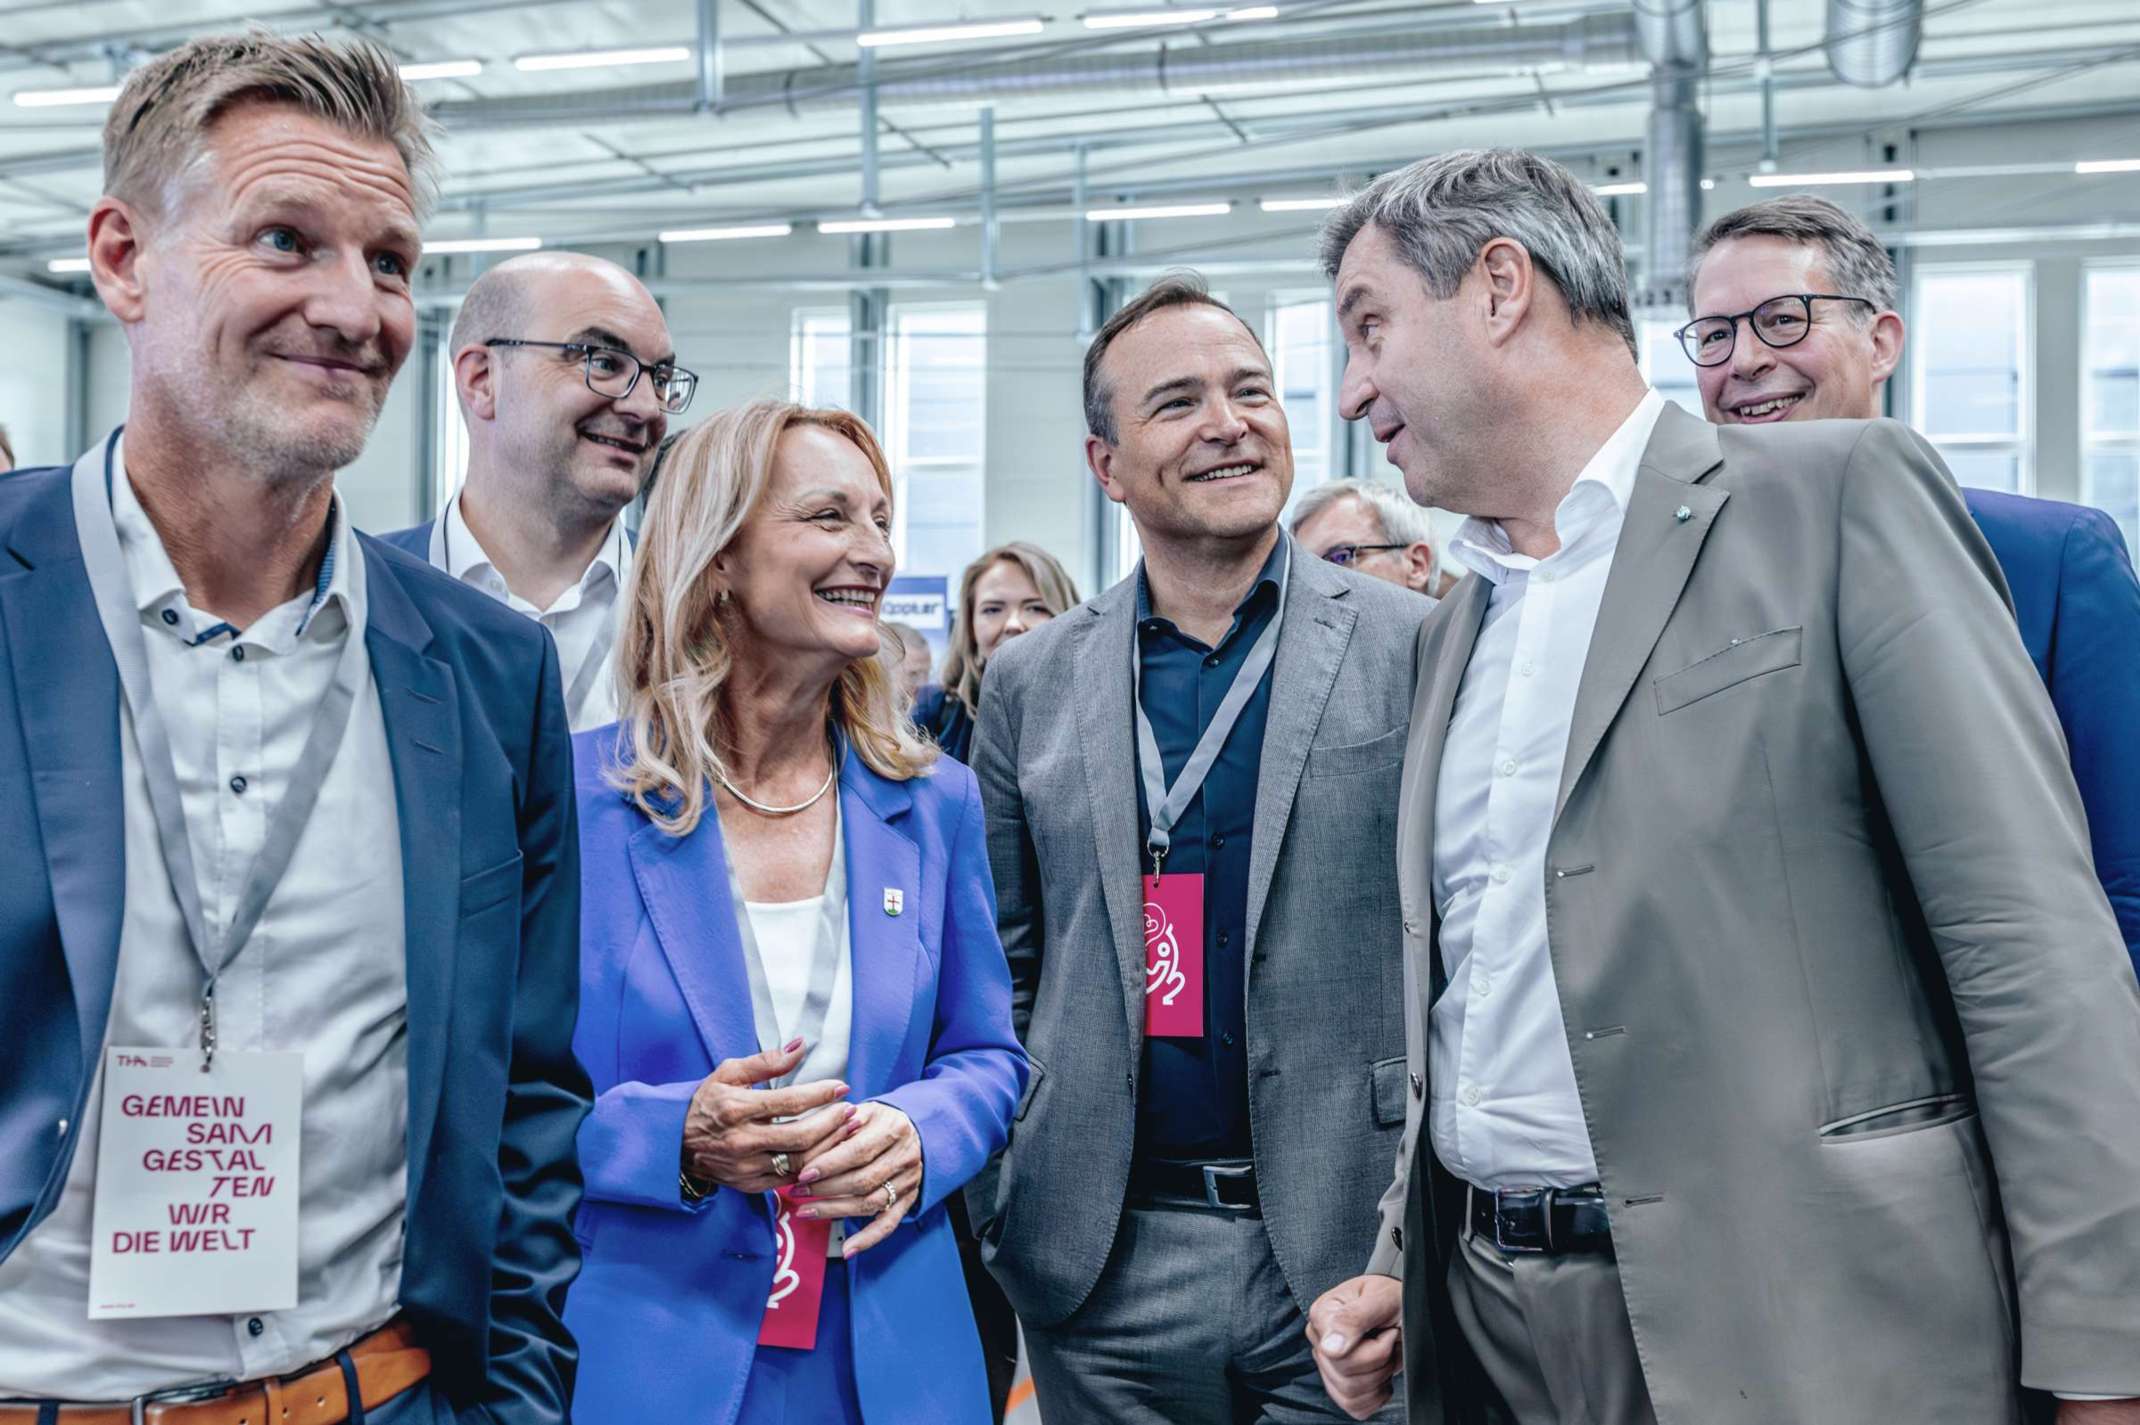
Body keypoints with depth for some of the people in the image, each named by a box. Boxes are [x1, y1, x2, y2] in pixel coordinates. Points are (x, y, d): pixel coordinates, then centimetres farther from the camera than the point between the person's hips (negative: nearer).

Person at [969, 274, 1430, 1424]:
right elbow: (1000, 966, 11)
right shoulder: (1029, 682, 6)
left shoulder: (1415, 647, -2)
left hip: (1348, 1247, -2)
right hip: (1106, 1266, 2)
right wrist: (999, 1205, 6)